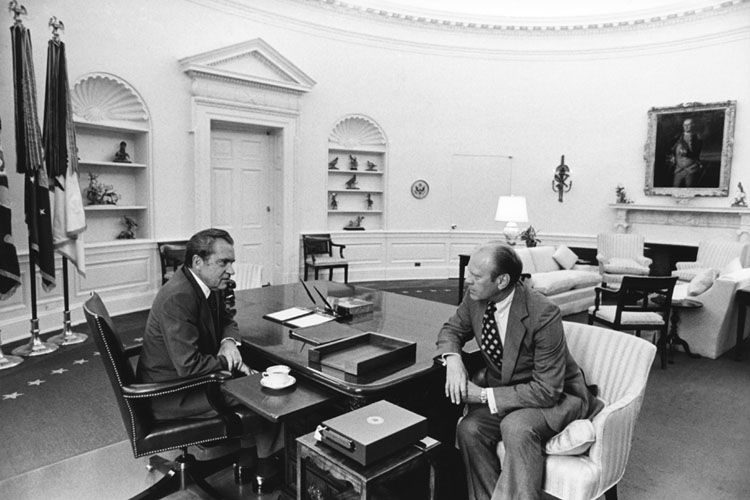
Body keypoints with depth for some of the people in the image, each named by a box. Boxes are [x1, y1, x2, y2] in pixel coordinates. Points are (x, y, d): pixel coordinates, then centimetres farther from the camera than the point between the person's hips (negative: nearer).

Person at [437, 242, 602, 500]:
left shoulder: (543, 314, -28)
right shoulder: (475, 298, -11)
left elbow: (547, 390, -25)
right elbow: (451, 330, 7)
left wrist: (484, 395, -27)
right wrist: (453, 359, -17)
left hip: (554, 395, -5)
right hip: (502, 387, 5)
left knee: (516, 427, -35)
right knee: (469, 429, -22)